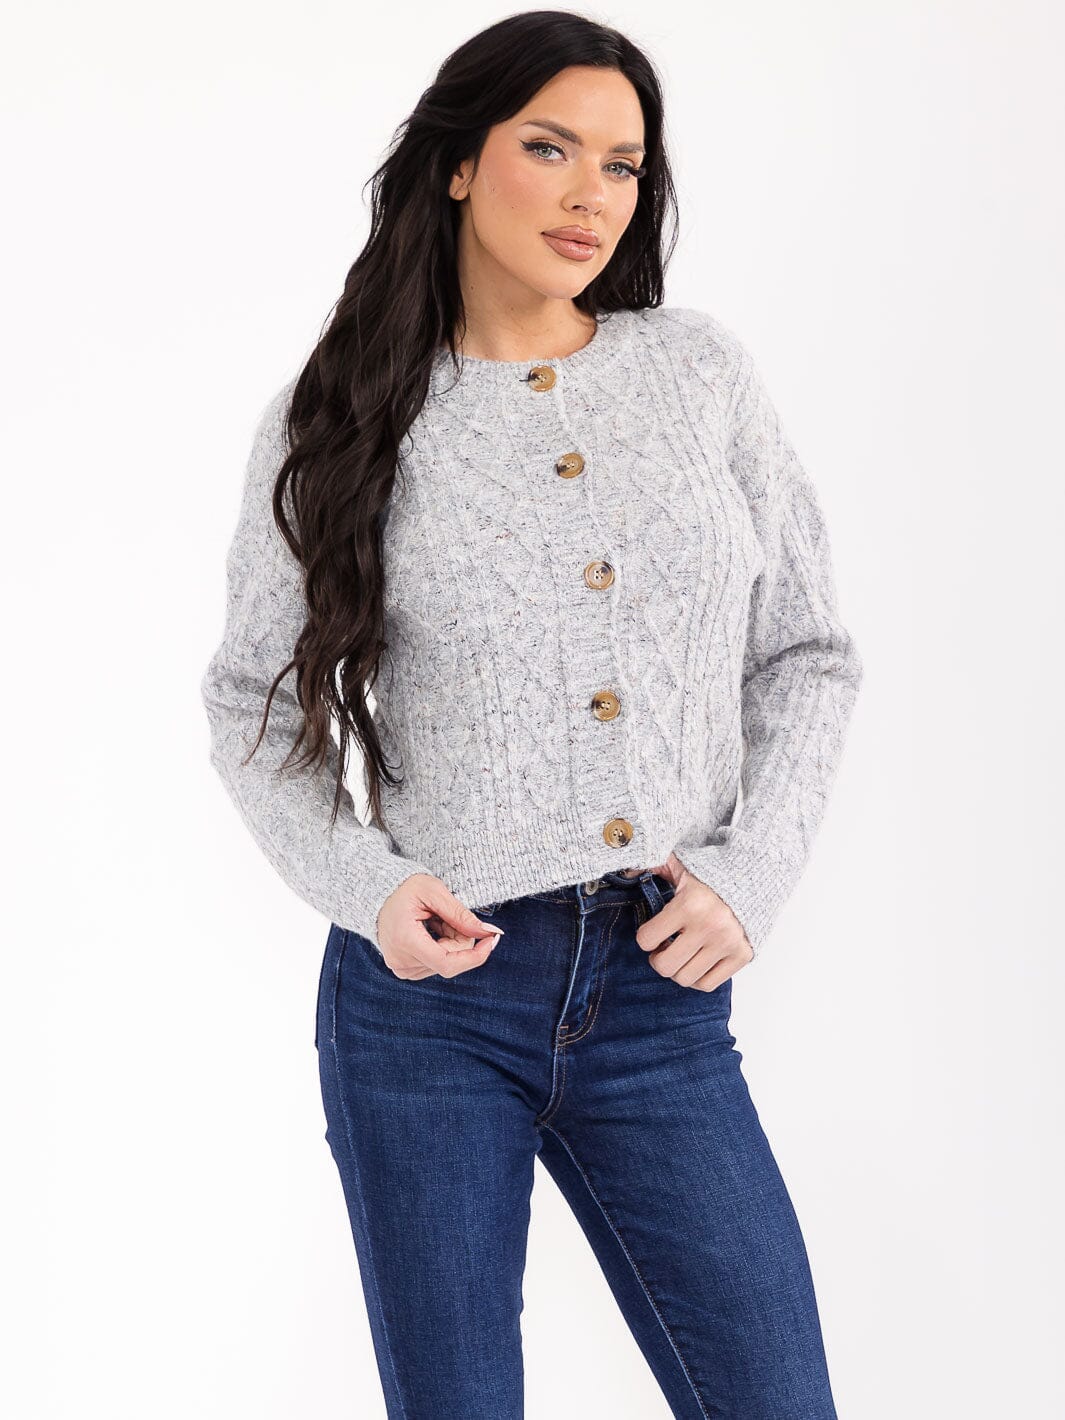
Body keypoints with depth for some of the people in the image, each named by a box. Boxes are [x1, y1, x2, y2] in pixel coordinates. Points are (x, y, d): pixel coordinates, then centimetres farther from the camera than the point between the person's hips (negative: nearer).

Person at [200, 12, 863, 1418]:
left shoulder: (703, 372, 6)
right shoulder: (343, 416, 1)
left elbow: (809, 656, 10)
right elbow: (252, 704, 8)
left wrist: (751, 873, -4)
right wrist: (360, 880, -9)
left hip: (663, 996, 2)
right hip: (431, 987, -1)